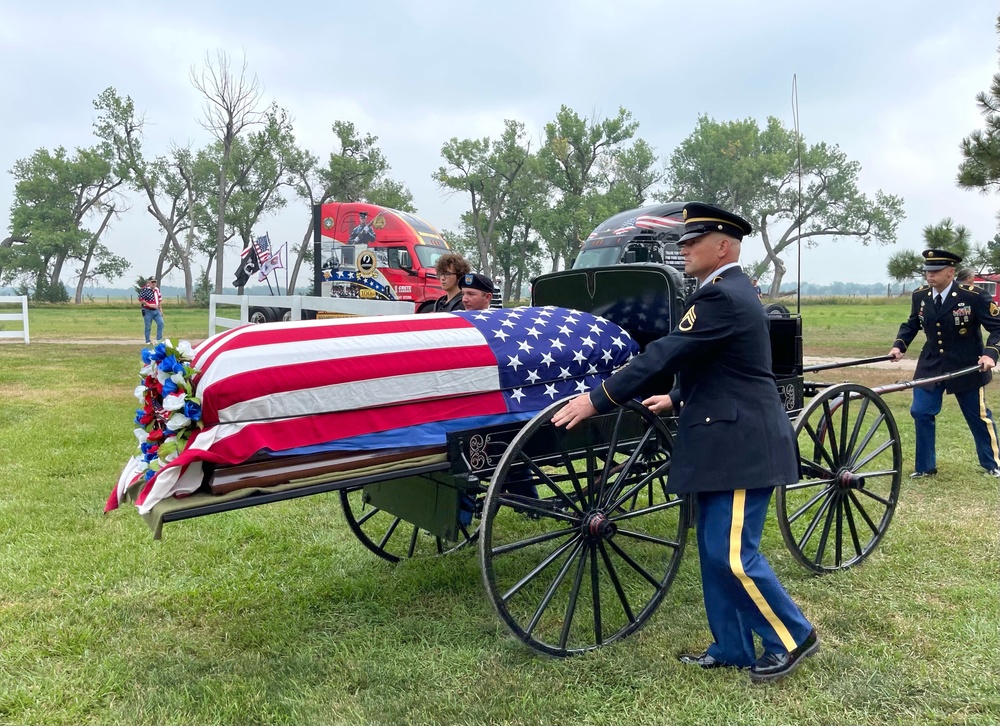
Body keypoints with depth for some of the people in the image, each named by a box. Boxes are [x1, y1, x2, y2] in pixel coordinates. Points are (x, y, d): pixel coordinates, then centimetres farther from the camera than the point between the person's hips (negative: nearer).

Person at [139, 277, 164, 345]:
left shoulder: (157, 289, 11)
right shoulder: (145, 289, -12)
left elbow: (160, 299, 20)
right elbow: (141, 300, -16)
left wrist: (160, 309, 17)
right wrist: (149, 305, -19)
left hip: (156, 311, 6)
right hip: (148, 311, -6)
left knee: (161, 323, -4)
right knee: (148, 327, 2)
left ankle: (159, 339, 6)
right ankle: (148, 341, 12)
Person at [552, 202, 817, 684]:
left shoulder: (721, 295, -17)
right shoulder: (727, 291, 16)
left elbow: (665, 354, -21)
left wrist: (596, 400, -18)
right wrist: (680, 399, 24)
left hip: (742, 446, -11)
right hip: (724, 442, 11)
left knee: (732, 555, -5)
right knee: (716, 552, 13)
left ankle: (793, 638, 14)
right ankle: (731, 648, 24)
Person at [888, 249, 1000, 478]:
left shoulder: (974, 296, -18)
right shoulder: (919, 295, -5)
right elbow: (912, 324, 11)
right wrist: (899, 345, -4)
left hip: (967, 367, -3)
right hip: (930, 365, 3)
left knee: (978, 416, 12)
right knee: (921, 413, -1)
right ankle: (925, 466, 14)